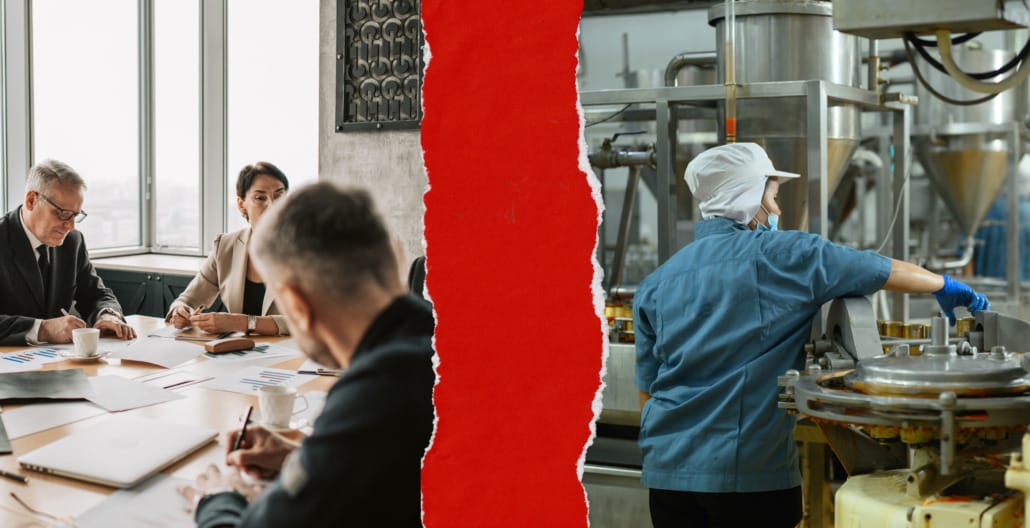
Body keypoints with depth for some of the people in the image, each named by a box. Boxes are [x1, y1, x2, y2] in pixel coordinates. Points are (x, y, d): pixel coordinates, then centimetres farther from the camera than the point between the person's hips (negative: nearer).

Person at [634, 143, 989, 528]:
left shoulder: (655, 283, 8)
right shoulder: (780, 255, -5)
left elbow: (646, 390, 12)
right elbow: (885, 271, 6)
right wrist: (946, 286, 24)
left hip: (667, 471, 5)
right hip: (749, 472, -5)